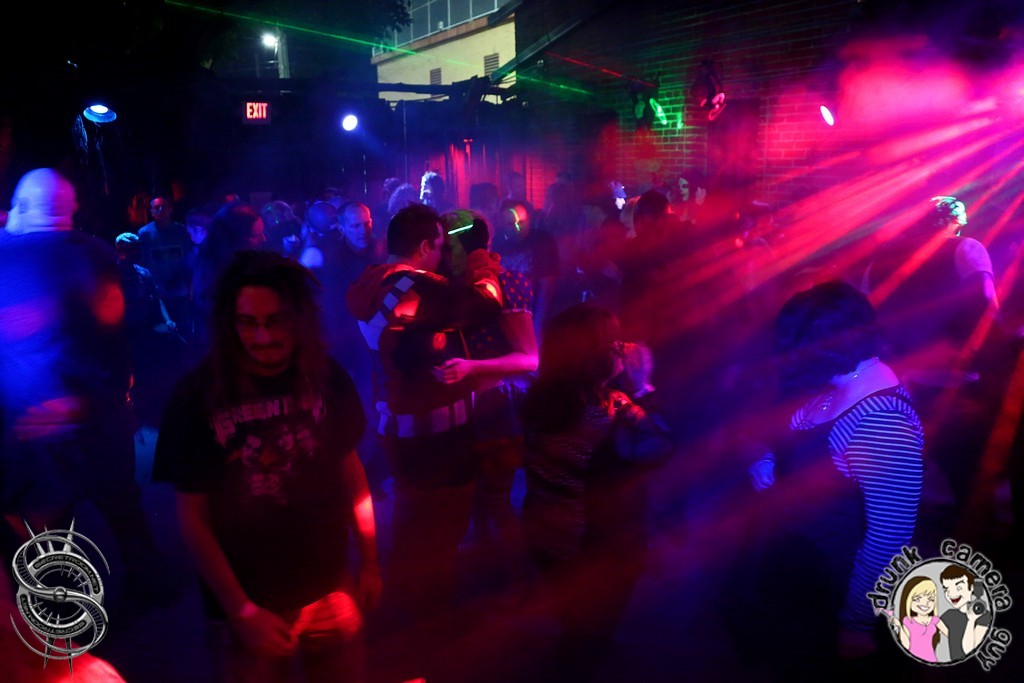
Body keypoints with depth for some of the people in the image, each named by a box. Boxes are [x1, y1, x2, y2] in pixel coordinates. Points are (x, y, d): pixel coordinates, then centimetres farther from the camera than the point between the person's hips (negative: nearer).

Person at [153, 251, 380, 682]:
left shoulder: (326, 378, -8)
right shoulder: (196, 397, -15)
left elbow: (349, 466, 2)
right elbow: (192, 518, -11)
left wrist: (370, 563, 3)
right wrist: (241, 611, -12)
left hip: (331, 590, 3)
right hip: (249, 604, -2)